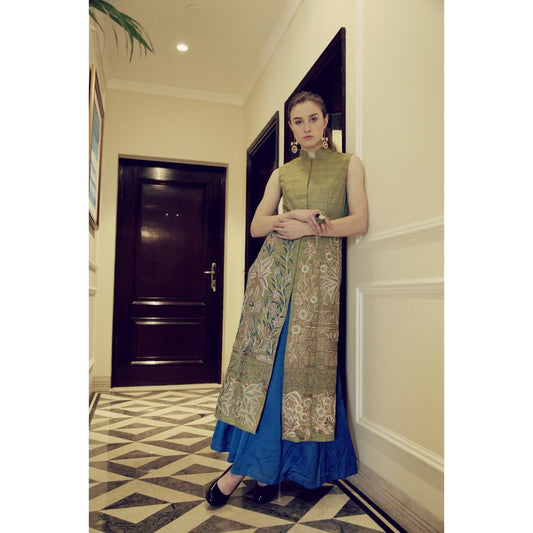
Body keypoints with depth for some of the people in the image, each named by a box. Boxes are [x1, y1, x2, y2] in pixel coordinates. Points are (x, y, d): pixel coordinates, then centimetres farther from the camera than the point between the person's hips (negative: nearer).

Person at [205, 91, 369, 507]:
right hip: (275, 266, 2)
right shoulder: (281, 174, 17)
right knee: (265, 355, -4)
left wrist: (309, 226, -9)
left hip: (320, 269, -2)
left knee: (307, 361, -3)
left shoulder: (349, 164, 12)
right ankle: (263, 466, 6)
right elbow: (257, 226, 9)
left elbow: (360, 222, 0)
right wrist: (291, 216, -9)